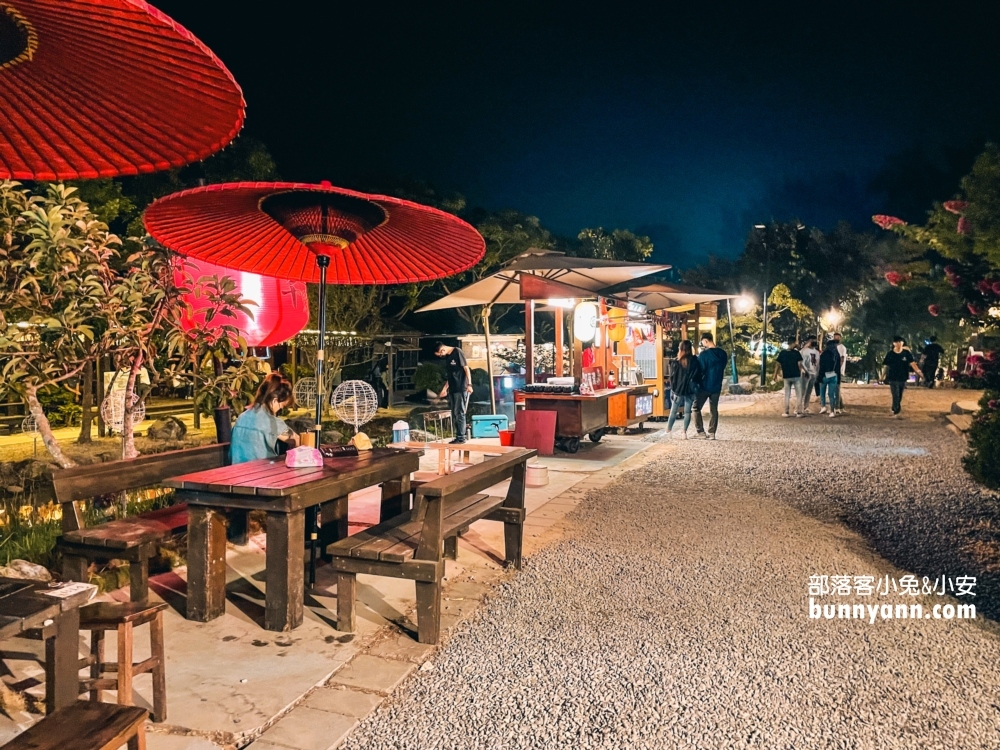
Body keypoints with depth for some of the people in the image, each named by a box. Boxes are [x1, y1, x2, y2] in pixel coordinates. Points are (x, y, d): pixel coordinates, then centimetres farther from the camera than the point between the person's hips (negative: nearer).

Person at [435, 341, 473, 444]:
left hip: (461, 389, -8)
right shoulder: (447, 357, 16)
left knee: (459, 414, -8)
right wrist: (445, 388, 20)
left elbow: (466, 368, -10)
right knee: (454, 415, 8)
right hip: (452, 390, 8)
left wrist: (469, 384, -17)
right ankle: (458, 437, 14)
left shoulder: (457, 352, -7)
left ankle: (461, 438, -4)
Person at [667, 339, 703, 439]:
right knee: (687, 412, 5)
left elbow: (672, 377, -2)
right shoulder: (695, 361, -5)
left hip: (678, 390, 0)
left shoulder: (676, 362, -5)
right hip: (690, 390, 0)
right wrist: (695, 386, 9)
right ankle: (684, 432, 0)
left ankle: (668, 430, 16)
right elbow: (698, 376, -1)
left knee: (673, 411, 11)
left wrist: (673, 388, 6)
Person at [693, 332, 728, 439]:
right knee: (714, 410, 12)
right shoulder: (723, 354, 1)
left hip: (705, 386, -5)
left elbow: (699, 371, -12)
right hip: (717, 386, 5)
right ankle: (712, 433, 9)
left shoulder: (704, 354, -17)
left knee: (696, 408, 6)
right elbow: (723, 368, 11)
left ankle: (701, 432, 1)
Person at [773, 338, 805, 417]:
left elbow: (778, 365, 0)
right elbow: (799, 364, -10)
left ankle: (786, 412, 10)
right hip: (796, 376, -3)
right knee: (799, 394, 7)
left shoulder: (782, 353, 0)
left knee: (787, 395, 11)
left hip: (786, 377, 3)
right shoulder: (797, 353, -7)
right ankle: (797, 411, 3)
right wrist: (801, 371, 9)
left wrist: (775, 376, 6)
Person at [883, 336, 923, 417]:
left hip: (903, 378, 3)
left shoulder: (906, 353, -4)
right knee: (896, 396, -6)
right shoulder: (890, 354, -7)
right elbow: (886, 366, 0)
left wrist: (918, 371, -23)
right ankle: (896, 412, 4)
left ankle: (894, 409, 32)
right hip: (893, 378, -2)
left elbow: (912, 363, -10)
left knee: (900, 396, 14)